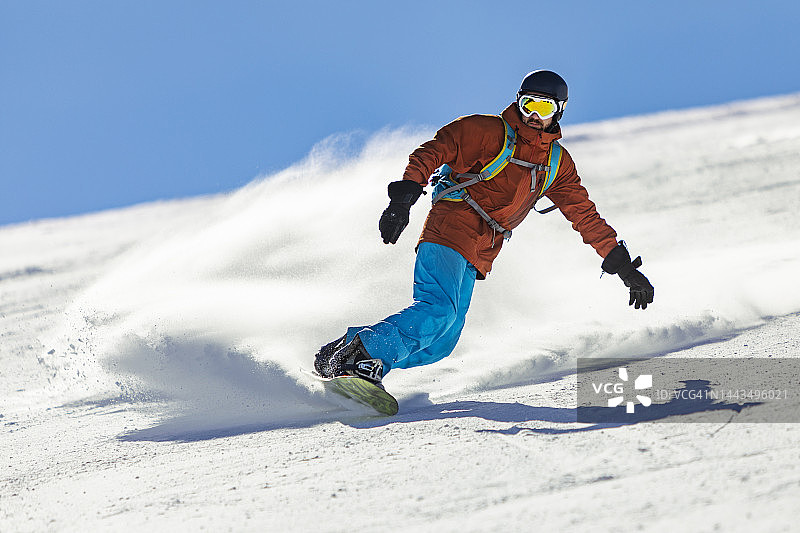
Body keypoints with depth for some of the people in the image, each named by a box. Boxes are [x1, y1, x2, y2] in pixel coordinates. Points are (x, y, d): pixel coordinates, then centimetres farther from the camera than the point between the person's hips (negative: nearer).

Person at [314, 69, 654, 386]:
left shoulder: (558, 163, 15)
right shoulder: (489, 132, -3)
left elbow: (585, 216, 19)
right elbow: (431, 152, -8)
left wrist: (623, 266, 15)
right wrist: (404, 198, -23)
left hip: (476, 260, 6)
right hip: (448, 233, -6)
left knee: (440, 344, -4)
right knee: (439, 310, -27)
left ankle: (372, 367, 0)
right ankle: (357, 349, -23)